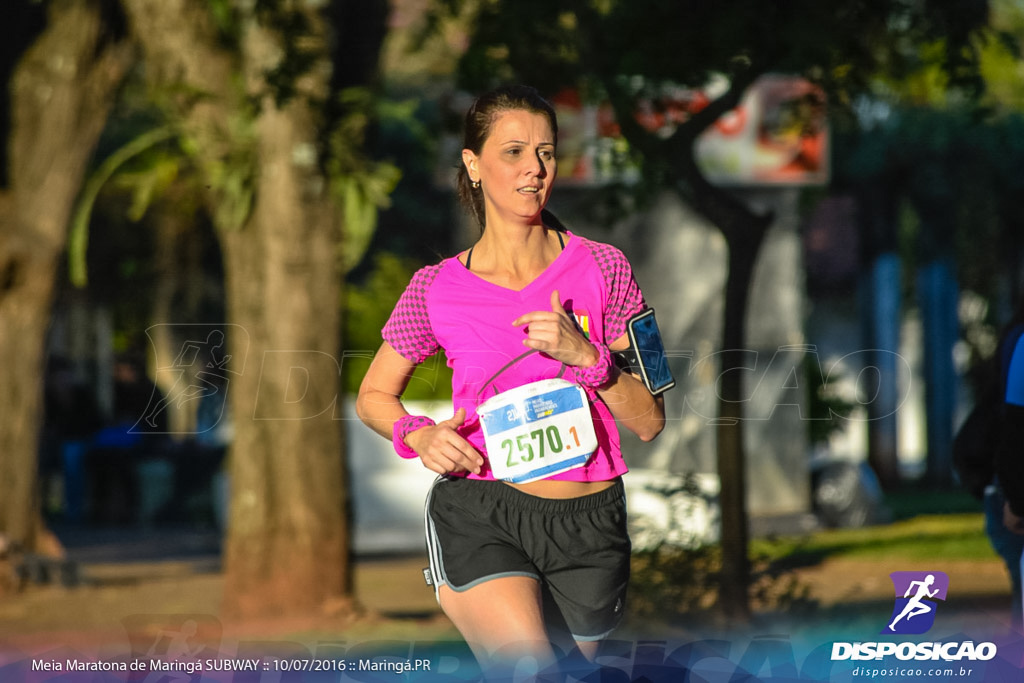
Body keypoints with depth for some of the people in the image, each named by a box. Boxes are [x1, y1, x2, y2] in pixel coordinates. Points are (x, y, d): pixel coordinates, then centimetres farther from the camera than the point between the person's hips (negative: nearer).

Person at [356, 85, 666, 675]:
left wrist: (585, 355, -14)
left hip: (590, 524, 2)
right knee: (534, 674, -26)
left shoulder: (603, 268, 2)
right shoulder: (437, 290, 1)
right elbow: (374, 397, 16)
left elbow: (649, 422, 3)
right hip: (478, 515, -2)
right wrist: (419, 436, -5)